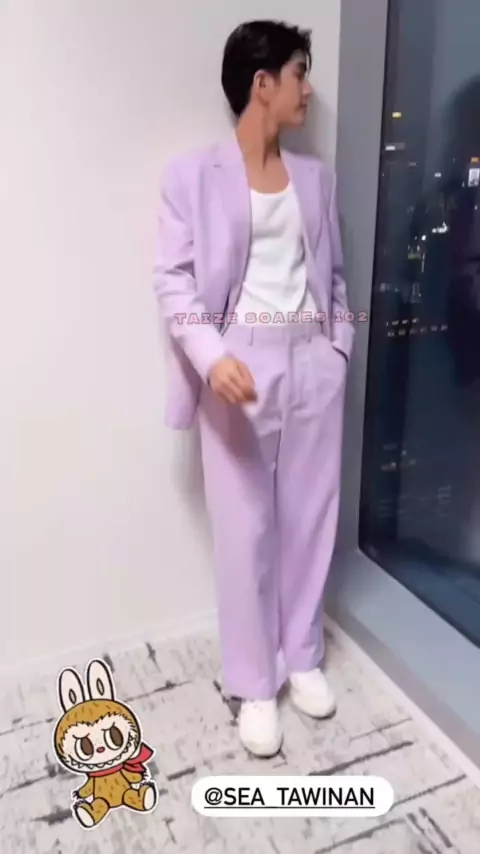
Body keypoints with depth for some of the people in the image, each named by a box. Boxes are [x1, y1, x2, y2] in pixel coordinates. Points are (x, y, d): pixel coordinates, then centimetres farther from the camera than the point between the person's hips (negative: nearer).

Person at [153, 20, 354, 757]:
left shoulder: (315, 176, 14)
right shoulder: (194, 175, -2)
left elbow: (334, 274, 17)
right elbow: (174, 280, -8)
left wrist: (340, 347, 6)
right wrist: (211, 355, -23)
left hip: (312, 361, 5)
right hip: (242, 364, -4)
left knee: (311, 514, 11)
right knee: (245, 528, 1)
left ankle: (303, 658, 31)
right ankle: (255, 684, 21)